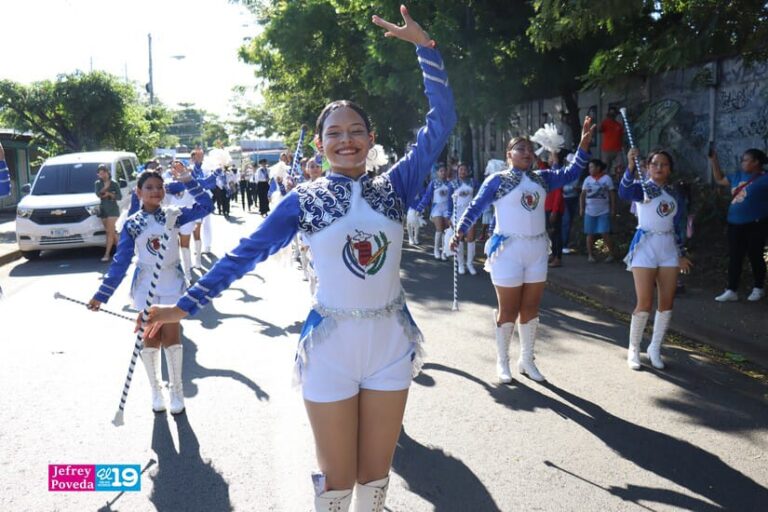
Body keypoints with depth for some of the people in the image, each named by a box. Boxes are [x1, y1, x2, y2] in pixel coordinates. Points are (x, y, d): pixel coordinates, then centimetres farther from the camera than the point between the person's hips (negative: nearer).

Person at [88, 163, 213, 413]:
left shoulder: (173, 216, -2)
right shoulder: (132, 224, -3)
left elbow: (206, 206, -11)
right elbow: (120, 262, -2)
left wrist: (187, 180, -18)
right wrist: (102, 295, -5)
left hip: (171, 283, -1)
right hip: (145, 285, 1)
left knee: (171, 337, 1)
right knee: (150, 339, 7)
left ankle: (176, 389, 17)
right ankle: (156, 391, 23)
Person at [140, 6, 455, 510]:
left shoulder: (395, 186, 0)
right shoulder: (304, 200, -3)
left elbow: (441, 123, -4)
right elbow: (248, 251, -2)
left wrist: (425, 46, -9)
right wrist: (189, 303, -4)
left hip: (391, 344, 2)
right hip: (331, 346, -1)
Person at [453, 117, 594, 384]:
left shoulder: (541, 178, 10)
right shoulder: (497, 180, -4)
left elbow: (570, 173, 8)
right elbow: (475, 208, -3)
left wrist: (584, 144, -2)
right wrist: (460, 231, -14)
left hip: (537, 249, 5)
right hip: (508, 249, -5)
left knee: (530, 308, 10)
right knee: (508, 310, 1)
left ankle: (527, 360, 24)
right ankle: (502, 361, 18)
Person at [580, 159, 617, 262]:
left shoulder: (607, 178, -2)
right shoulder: (587, 179, 6)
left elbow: (612, 194, -1)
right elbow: (582, 195, 7)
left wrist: (613, 209, -4)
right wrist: (581, 208, -1)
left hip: (604, 211, -3)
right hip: (589, 212, 3)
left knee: (605, 234, -6)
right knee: (590, 234, 5)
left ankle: (611, 254, 6)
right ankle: (590, 255, 14)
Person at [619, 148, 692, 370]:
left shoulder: (673, 194, 12)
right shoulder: (642, 187, -4)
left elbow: (676, 226, 18)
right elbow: (624, 192, -29)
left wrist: (682, 254, 16)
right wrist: (630, 166, -44)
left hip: (669, 248, 5)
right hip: (645, 246, -5)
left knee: (667, 302, 4)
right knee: (645, 304, -7)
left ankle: (655, 348, 20)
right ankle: (633, 349, 10)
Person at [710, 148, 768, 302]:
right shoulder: (738, 176, 13)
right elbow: (719, 179, 25)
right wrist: (714, 159, 21)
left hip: (756, 225, -6)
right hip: (735, 225, 6)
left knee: (755, 256, 5)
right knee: (734, 257, 5)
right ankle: (732, 291, 8)